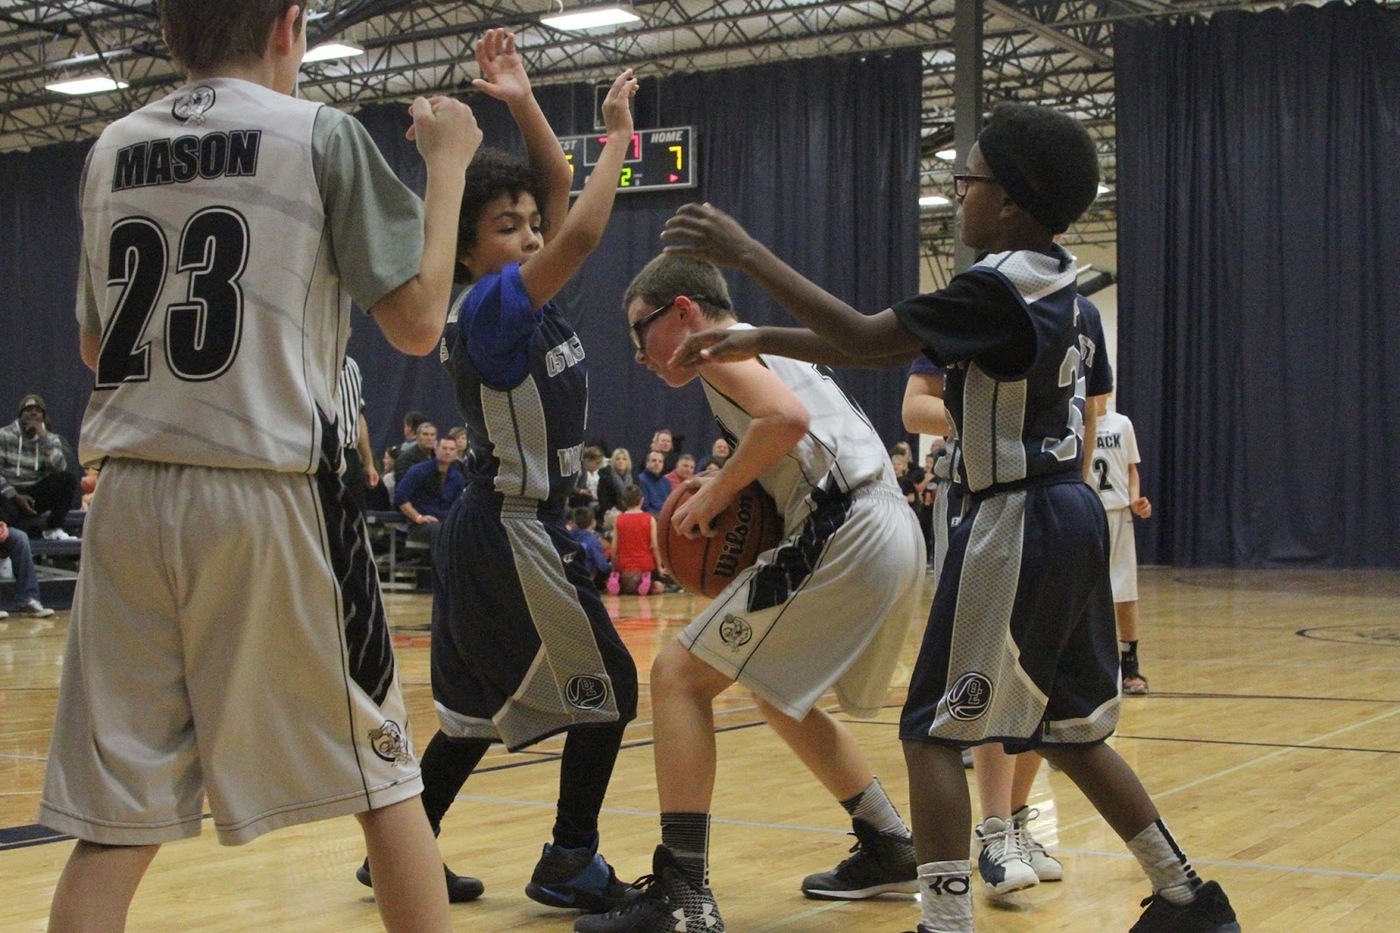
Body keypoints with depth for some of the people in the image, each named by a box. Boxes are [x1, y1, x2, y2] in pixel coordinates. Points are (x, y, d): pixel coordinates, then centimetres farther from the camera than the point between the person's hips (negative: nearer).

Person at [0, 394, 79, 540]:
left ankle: (54, 528, -14)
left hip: (35, 494, 4)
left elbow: (60, 469, -15)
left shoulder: (51, 439, 5)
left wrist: (43, 437, -19)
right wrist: (16, 497, -18)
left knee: (69, 477, -22)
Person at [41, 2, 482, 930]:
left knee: (115, 826, 5)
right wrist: (448, 165, 10)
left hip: (132, 496, 4)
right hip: (271, 490, -4)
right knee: (384, 779, 13)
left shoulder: (112, 149, 13)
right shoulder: (320, 133, -1)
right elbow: (417, 322, -1)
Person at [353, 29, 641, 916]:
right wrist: (617, 135, -19)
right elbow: (582, 236, -30)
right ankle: (571, 862, 8)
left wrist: (524, 103, 6)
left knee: (480, 708, 16)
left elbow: (561, 197, 15)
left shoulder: (522, 297, 8)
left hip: (498, 532, 9)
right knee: (608, 689, -1)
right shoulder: (488, 306, -17)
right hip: (515, 533, -9)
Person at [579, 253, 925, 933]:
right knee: (778, 692, 28)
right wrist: (735, 491, 17)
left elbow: (787, 418, -20)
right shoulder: (774, 348, 27)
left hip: (841, 539, -10)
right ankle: (890, 851, 33)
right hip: (895, 531, 10)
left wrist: (718, 491, -7)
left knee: (678, 676, -6)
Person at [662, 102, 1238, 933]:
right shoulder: (1049, 280, 12)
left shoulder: (999, 287, -16)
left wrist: (746, 254, -18)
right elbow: (885, 348, 12)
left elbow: (866, 338, -21)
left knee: (934, 730, -3)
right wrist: (760, 342, 9)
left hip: (1017, 523, -10)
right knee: (1069, 728, 20)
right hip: (1071, 513, 10)